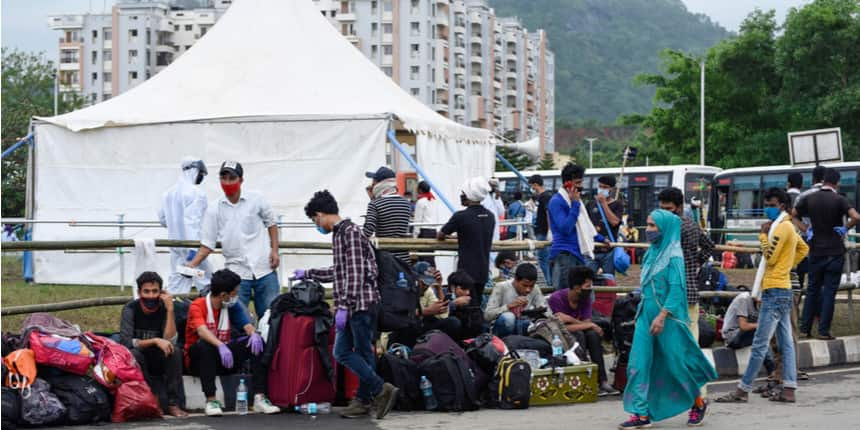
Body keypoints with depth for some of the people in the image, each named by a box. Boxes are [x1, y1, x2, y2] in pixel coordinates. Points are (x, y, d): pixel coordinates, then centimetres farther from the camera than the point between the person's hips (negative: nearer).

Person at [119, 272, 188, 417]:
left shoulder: (164, 309, -7)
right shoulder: (131, 309, -12)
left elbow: (170, 341, -19)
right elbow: (125, 342, -22)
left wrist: (170, 309, -24)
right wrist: (155, 341, -31)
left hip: (158, 362, 2)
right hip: (135, 362, -2)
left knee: (175, 352, -27)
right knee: (134, 354, -35)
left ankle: (173, 404, -22)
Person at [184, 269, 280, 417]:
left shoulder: (233, 306, 6)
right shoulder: (197, 306, -13)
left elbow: (247, 325, -5)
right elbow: (202, 331, -30)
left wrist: (253, 333, -30)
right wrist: (220, 345, -48)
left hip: (224, 357, 5)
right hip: (198, 359, -5)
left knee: (256, 342, -16)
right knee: (205, 345, -38)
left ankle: (260, 398, -24)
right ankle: (210, 401, -36)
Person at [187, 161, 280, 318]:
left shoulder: (256, 200, 0)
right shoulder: (215, 209, 0)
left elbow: (271, 224, 12)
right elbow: (207, 244, 1)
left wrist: (274, 251, 1)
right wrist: (192, 264, -12)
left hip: (264, 269, 0)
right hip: (236, 272, 0)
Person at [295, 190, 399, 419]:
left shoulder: (350, 233, -12)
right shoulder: (338, 234, 18)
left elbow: (355, 273, -19)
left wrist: (343, 306, -21)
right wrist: (307, 274, 38)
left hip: (362, 303, -10)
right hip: (351, 306, 10)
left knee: (363, 353, -6)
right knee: (342, 352, 8)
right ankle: (364, 400, 12)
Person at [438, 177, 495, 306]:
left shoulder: (461, 216, -13)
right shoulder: (490, 217, 6)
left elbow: (440, 236, -1)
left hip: (467, 271, -6)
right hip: (484, 271, 6)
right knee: (477, 306, 14)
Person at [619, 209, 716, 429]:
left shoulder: (673, 256, -12)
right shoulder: (653, 252, 11)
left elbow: (676, 289, -18)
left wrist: (662, 316, -23)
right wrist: (644, 312, 16)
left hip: (668, 318, -8)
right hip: (647, 315, 8)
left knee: (676, 362, 3)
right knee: (639, 363, -1)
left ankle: (698, 403, 24)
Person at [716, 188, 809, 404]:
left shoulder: (782, 227, -14)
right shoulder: (787, 227, 17)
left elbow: (770, 257, -17)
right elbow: (803, 248, 31)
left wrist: (763, 235, -8)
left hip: (775, 291, -11)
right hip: (783, 290, 11)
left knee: (760, 344, -9)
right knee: (785, 342, 8)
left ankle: (742, 390, -8)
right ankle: (789, 390, 8)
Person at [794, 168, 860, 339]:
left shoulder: (809, 199, 2)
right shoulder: (839, 200, -10)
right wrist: (845, 228, -8)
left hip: (815, 251, 3)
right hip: (835, 253, -3)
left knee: (812, 290, 13)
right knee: (829, 292, 1)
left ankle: (805, 328, 14)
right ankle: (823, 331, -1)